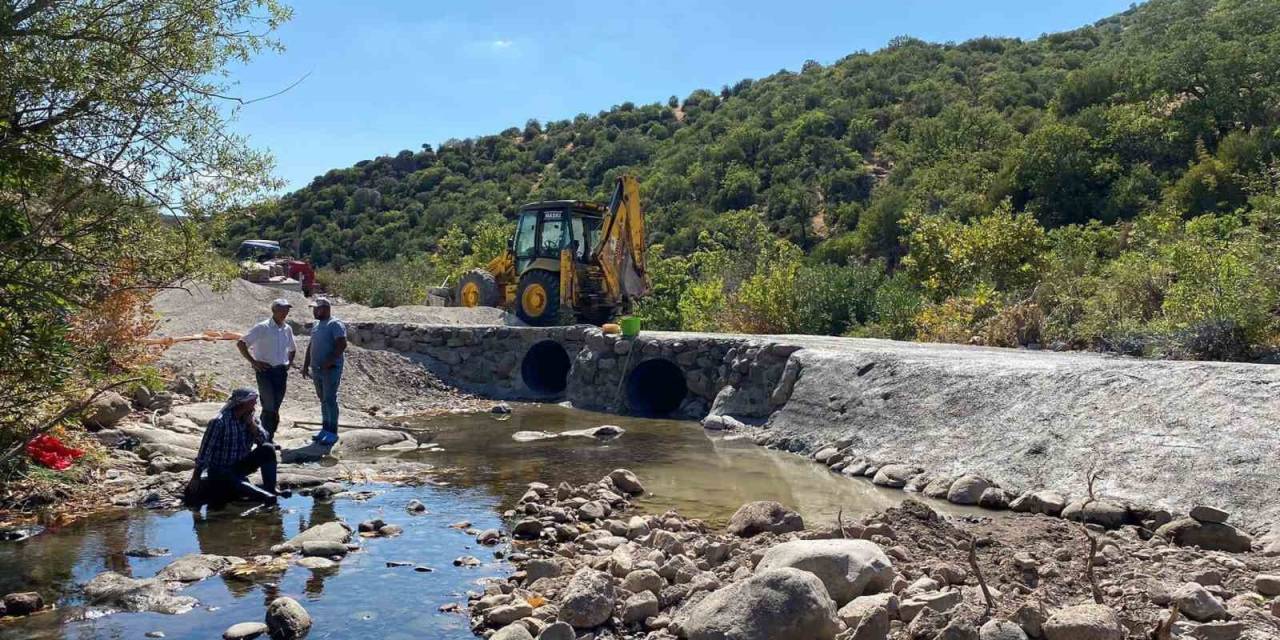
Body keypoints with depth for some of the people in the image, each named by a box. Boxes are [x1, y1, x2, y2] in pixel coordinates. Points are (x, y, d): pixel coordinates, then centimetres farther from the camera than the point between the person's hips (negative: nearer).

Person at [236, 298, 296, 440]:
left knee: (275, 407, 9)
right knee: (269, 407, -10)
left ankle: (270, 438, 18)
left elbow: (292, 349, 28)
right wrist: (253, 362, -12)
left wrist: (289, 362, 12)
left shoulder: (287, 329, 10)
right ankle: (264, 438, -2)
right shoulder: (262, 327, -8)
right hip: (265, 371, -6)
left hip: (281, 372, 6)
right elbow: (241, 343, -11)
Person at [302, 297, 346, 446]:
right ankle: (325, 429, 21)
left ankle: (332, 433, -2)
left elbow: (342, 345, -21)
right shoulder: (317, 325, 16)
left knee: (330, 400, -6)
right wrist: (306, 365, 16)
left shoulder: (335, 324, -11)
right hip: (316, 370, 8)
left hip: (331, 369, -8)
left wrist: (329, 362, -24)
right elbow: (311, 346, 22)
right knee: (323, 400, 13)